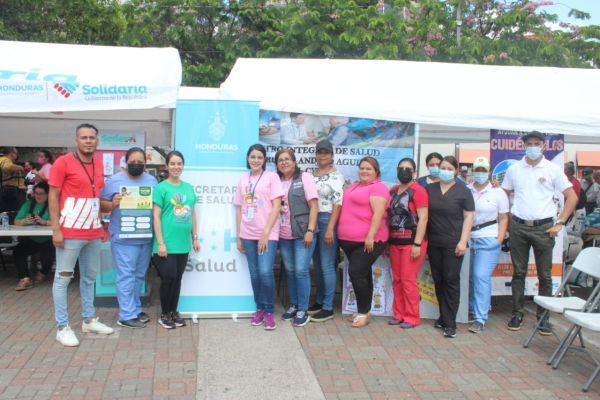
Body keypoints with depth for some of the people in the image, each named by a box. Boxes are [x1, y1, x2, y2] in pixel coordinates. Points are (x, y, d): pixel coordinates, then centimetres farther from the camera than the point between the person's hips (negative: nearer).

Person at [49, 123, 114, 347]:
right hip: (70, 232, -7)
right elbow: (53, 196, -10)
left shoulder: (99, 165, 10)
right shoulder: (63, 163, -9)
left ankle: (89, 320, 27)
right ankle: (62, 327, 9)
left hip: (93, 232, 7)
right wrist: (56, 229, -15)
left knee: (89, 277, 15)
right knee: (63, 278, 2)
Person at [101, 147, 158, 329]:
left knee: (139, 275, 14)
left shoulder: (152, 181, 9)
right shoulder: (114, 180, -3)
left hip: (146, 237, 5)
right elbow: (102, 204, -3)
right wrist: (112, 204, -24)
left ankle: (135, 308, 27)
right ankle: (127, 315, 3)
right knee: (126, 275, -4)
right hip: (123, 238, -5)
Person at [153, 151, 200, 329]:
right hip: (167, 244, -5)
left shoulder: (188, 187, 10)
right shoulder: (161, 188, -6)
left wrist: (195, 238, 14)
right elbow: (156, 217, -9)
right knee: (169, 278, -3)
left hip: (183, 243, 5)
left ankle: (174, 312, 26)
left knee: (178, 278, 12)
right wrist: (160, 243, -13)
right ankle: (164, 314, 15)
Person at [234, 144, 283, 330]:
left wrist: (266, 233, -12)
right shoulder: (242, 180, 12)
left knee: (265, 273, -12)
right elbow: (239, 210, 13)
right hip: (248, 234, 4)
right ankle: (259, 308, 22)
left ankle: (269, 311, 5)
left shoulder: (272, 177, -1)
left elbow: (276, 206, -7)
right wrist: (238, 236, 9)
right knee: (254, 274, 8)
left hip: (268, 234, -4)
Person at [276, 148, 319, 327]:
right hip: (284, 235, 5)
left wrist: (310, 231, -15)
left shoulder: (304, 177, -3)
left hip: (302, 234, -4)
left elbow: (314, 206, -8)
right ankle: (294, 305, 24)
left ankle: (303, 310, 6)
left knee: (301, 271, -4)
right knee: (290, 271, 12)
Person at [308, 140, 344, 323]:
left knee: (327, 265, -2)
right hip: (312, 221, 6)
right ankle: (320, 300, 26)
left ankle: (328, 308, 5)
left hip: (327, 220, -6)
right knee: (317, 265, 13)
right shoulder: (311, 174, 12)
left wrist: (330, 228, -19)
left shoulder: (336, 176, -7)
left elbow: (338, 203, -13)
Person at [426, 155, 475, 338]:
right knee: (438, 280, 9)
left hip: (453, 243, -4)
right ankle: (443, 316, 21)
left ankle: (450, 322, 0)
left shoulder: (463, 191, 0)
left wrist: (463, 241, -11)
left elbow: (468, 216, -3)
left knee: (451, 280, -3)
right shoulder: (429, 189, 9)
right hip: (433, 242, 4)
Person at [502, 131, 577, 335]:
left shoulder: (553, 169, -1)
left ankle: (543, 317, 15)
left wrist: (560, 223, -4)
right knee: (518, 273, 8)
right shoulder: (513, 169, 5)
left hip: (543, 228, -1)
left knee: (544, 275, 5)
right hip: (518, 227, 1)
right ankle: (517, 314, 17)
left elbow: (572, 197, 1)